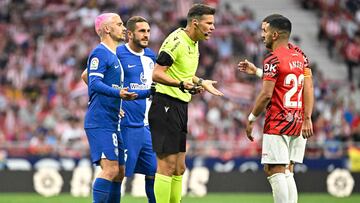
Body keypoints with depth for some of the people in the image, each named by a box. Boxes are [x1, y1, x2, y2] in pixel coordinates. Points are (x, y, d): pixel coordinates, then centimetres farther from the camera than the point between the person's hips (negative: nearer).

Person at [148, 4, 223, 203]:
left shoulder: (193, 43, 14)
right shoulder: (176, 41, -15)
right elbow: (156, 74, -21)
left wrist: (201, 82, 17)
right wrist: (182, 84, -31)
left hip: (181, 106, 10)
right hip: (166, 106, -10)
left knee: (179, 167, 12)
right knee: (167, 165, -10)